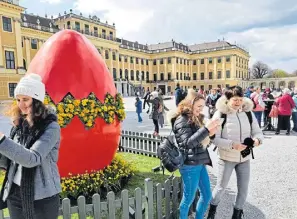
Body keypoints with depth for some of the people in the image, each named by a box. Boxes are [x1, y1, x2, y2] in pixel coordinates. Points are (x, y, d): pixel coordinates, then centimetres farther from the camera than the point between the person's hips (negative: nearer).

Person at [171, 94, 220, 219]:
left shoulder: (196, 119, 13)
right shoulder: (182, 120, -14)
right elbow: (188, 142, -25)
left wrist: (209, 134, 0)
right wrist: (206, 129, -27)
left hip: (200, 163, 9)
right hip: (190, 165, -9)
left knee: (207, 195, 18)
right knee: (188, 198, 6)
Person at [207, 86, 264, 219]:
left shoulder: (248, 113, -2)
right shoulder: (220, 114, -15)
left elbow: (257, 131, 2)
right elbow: (215, 138, -17)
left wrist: (257, 139, -20)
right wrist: (232, 145, -28)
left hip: (244, 158, 4)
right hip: (227, 158, -4)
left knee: (243, 189, 14)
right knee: (221, 187, 11)